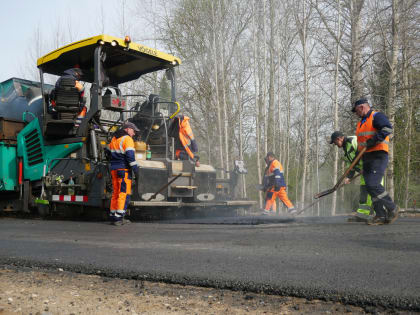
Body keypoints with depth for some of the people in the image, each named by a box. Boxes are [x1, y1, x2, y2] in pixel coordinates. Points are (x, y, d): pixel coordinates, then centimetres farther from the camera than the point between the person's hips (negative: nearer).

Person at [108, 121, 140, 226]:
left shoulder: (114, 139, 20)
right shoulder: (127, 139, -8)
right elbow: (130, 155, -17)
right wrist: (135, 168, -15)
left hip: (114, 169, 9)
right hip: (124, 170, -9)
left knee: (116, 193, 13)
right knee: (124, 193, -7)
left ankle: (113, 216, 16)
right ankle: (118, 218, -11)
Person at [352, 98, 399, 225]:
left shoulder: (376, 116, -3)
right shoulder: (361, 123, 25)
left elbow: (387, 129, -20)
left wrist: (373, 141, -24)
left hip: (378, 156, -9)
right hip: (366, 157, 9)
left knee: (373, 184, -18)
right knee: (370, 186, 2)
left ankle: (392, 208, -3)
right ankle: (381, 215, 4)